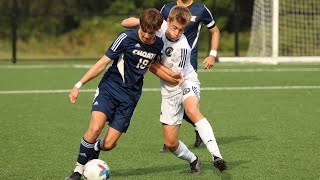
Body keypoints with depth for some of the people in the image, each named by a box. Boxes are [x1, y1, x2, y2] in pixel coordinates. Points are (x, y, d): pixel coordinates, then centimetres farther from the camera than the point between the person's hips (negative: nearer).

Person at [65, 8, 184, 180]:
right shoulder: (127, 38, -12)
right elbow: (103, 62, -9)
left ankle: (94, 149, 31)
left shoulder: (158, 44, 2)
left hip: (130, 96, 3)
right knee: (95, 128, -26)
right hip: (109, 88, -3)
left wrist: (171, 76, 14)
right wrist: (79, 85, -12)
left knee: (109, 144, -5)